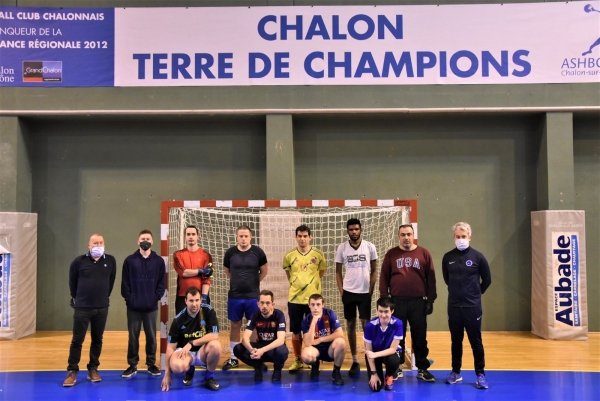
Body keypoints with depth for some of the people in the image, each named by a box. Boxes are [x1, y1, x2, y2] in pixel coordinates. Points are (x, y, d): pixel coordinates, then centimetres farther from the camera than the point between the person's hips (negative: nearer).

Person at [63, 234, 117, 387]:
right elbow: (72, 281, 8)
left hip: (102, 308, 2)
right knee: (77, 340, 1)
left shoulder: (110, 261, -1)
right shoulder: (79, 261, -5)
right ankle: (72, 371, 8)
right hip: (82, 307, -2)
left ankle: (93, 369, 20)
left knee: (97, 340, 9)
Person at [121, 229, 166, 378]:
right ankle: (132, 365, 17)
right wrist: (128, 298, -6)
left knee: (151, 336, 8)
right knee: (133, 336, 7)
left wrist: (156, 297, -6)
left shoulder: (159, 261, 3)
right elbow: (125, 283, 1)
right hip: (133, 307, 0)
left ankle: (151, 364, 19)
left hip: (151, 307, 0)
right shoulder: (130, 260, 1)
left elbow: (161, 283, 3)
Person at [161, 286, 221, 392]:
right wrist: (167, 374, -11)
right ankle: (189, 370, 8)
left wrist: (191, 343, -23)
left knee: (215, 345, -33)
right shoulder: (179, 319, -12)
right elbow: (171, 347, -9)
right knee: (176, 367, -34)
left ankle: (209, 377, -4)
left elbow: (214, 335, -18)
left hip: (202, 352, 0)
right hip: (184, 352, 0)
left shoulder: (208, 311, -13)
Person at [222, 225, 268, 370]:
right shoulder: (230, 252, -4)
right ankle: (233, 358, 19)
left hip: (253, 296, -1)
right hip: (234, 296, 1)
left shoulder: (258, 252, -7)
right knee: (235, 326, 9)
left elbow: (264, 271, 7)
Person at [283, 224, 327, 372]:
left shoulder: (318, 255, -3)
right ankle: (298, 361, 20)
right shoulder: (289, 256, 0)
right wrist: (296, 284, 11)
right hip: (294, 299, 1)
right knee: (296, 331, 7)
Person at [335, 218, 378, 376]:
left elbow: (374, 270, 3)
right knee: (350, 326, 6)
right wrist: (341, 290, -2)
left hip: (365, 292, -1)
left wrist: (371, 290, -3)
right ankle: (355, 361, 14)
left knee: (366, 325, 2)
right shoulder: (342, 248, 0)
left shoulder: (370, 247, -2)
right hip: (348, 292, 1)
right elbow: (338, 271, 5)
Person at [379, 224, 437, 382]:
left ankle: (422, 369, 17)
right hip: (397, 302, 0)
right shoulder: (391, 254, 3)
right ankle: (396, 368, 19)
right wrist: (384, 299, 0)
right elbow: (384, 277, 4)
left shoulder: (423, 253, 2)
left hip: (418, 302, 0)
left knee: (420, 337, 7)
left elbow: (430, 278, 3)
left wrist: (430, 299, 0)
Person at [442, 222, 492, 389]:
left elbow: (487, 279, 3)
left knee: (476, 341, 5)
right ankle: (456, 372, 23)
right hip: (453, 306, 2)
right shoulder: (448, 257, 0)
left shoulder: (477, 257, -6)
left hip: (472, 306, -2)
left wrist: (475, 293, 8)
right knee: (456, 341, 12)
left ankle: (480, 374, 15)